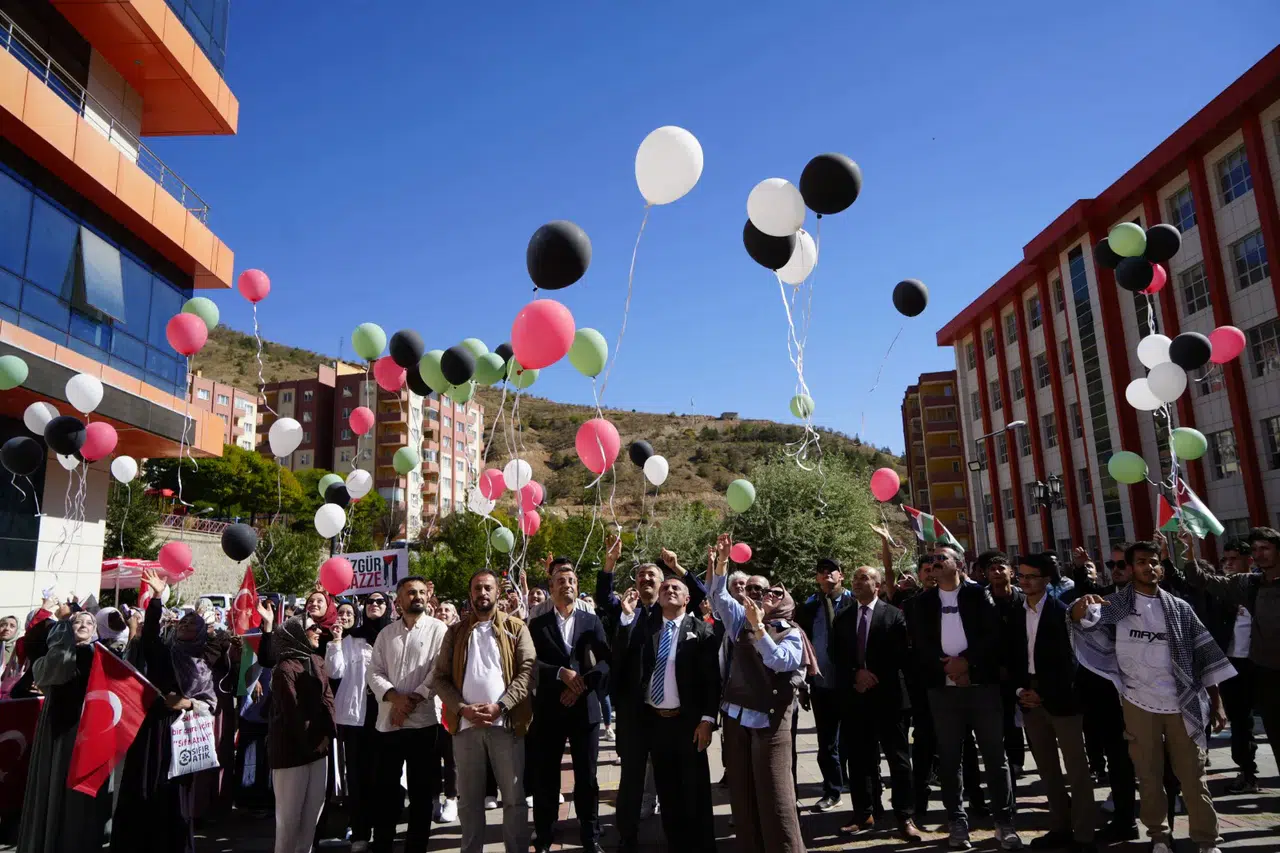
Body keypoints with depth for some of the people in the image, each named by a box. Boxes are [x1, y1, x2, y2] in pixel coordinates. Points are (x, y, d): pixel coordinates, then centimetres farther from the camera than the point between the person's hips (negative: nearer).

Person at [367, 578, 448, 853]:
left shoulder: (437, 629, -1)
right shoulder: (386, 633, 11)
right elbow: (373, 672, 4)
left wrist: (412, 700, -13)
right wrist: (395, 697, -12)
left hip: (424, 722, -3)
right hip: (387, 722, 3)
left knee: (422, 793, 7)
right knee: (385, 791, 11)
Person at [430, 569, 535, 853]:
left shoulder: (516, 628, 4)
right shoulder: (455, 632, 11)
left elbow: (527, 670, -5)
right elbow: (440, 677, 6)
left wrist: (499, 706, -15)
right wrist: (463, 708, -9)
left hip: (506, 722, -2)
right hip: (466, 723, 2)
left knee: (514, 797, 5)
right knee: (469, 798, 11)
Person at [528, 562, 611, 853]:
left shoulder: (591, 621, 6)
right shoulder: (538, 624, 4)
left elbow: (607, 660, -1)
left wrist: (581, 683, -13)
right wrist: (561, 673, -18)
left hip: (585, 707, 0)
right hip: (549, 709, 0)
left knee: (587, 777, 7)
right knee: (545, 778, 7)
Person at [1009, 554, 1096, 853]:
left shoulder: (1061, 611, -8)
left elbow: (1068, 660, -11)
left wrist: (1043, 693, -12)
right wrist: (1021, 689, -2)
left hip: (1060, 697, -5)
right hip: (1030, 697, 5)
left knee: (1076, 769, 2)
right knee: (1047, 769, 13)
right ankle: (1060, 827, 24)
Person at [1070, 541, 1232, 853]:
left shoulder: (1179, 608, 4)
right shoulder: (1116, 604, -1)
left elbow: (1205, 654, 7)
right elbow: (1083, 619, -16)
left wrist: (1216, 702, 3)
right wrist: (1081, 606, -40)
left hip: (1183, 706, 1)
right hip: (1139, 706, -1)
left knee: (1193, 776, 9)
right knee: (1149, 776, 10)